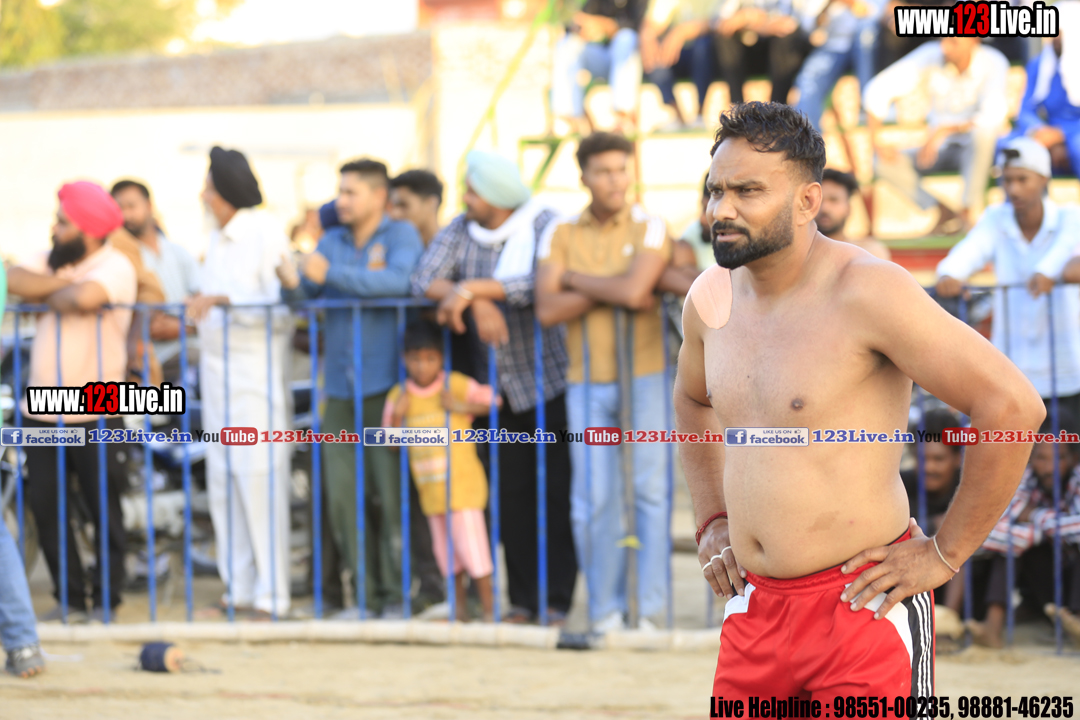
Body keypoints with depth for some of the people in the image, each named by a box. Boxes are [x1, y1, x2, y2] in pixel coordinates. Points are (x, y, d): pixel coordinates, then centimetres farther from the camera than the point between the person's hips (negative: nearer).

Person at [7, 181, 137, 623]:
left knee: (104, 511, 1)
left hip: (95, 413, -7)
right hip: (42, 410, 7)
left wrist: (48, 296, -9)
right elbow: (14, 281, -3)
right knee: (45, 507, 6)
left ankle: (107, 600, 8)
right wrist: (59, 285, -14)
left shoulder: (115, 267, -9)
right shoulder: (55, 259, 13)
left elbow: (84, 298, -28)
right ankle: (69, 599, 14)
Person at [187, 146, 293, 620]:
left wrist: (222, 301, -23)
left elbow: (279, 305, -18)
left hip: (255, 363, -9)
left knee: (259, 477, -9)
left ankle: (270, 595, -6)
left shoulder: (265, 233, -10)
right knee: (222, 480, 8)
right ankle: (239, 589, 14)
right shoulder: (219, 239, 15)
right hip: (217, 363, 9)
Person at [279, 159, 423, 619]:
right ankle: (367, 593, 9)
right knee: (342, 494, 1)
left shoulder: (400, 236, 0)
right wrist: (293, 286, -13)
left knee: (391, 492, -7)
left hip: (386, 385, -5)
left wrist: (331, 274, -23)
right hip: (340, 389, 5)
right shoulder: (332, 241, 16)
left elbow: (400, 280, -19)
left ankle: (398, 595, 0)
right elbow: (306, 298, 10)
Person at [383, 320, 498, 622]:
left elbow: (493, 401, -5)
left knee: (471, 543, -7)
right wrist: (397, 416, -11)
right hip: (429, 486, 5)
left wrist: (462, 407, -15)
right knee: (445, 547, 12)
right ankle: (459, 607, 23)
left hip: (463, 481, -5)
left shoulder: (458, 386, -7)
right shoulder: (398, 396, 3)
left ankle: (489, 608, 0)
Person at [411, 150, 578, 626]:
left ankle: (559, 602, 0)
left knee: (559, 493, -4)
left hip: (551, 384, -4)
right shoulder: (461, 231, 6)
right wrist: (478, 303, -21)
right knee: (512, 497, 3)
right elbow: (424, 281, -5)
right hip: (500, 390, 4)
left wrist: (471, 288, -24)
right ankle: (522, 600, 9)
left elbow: (543, 287, -24)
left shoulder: (545, 226, -8)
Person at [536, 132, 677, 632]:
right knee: (594, 500, -1)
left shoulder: (649, 229, 0)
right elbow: (547, 309, -5)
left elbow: (635, 290, -18)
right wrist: (610, 292, -12)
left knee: (647, 491, -4)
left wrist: (576, 279, -5)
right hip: (588, 381, 2)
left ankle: (647, 609, -1)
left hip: (643, 377, -2)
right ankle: (605, 611, 7)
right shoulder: (561, 236, 7)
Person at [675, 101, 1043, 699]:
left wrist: (945, 555, -13)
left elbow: (1012, 407, -19)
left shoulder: (867, 291, -15)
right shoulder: (711, 298, 7)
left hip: (863, 605, -7)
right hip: (754, 608, 7)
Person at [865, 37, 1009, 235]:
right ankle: (946, 213, -17)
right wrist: (877, 143, -18)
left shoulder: (993, 63, -17)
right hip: (941, 150, 3)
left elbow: (993, 115, -33)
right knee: (884, 163, -19)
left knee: (984, 130, -37)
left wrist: (945, 130, -37)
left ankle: (968, 211, -29)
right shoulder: (930, 55, -12)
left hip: (977, 152, -3)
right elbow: (877, 91, -11)